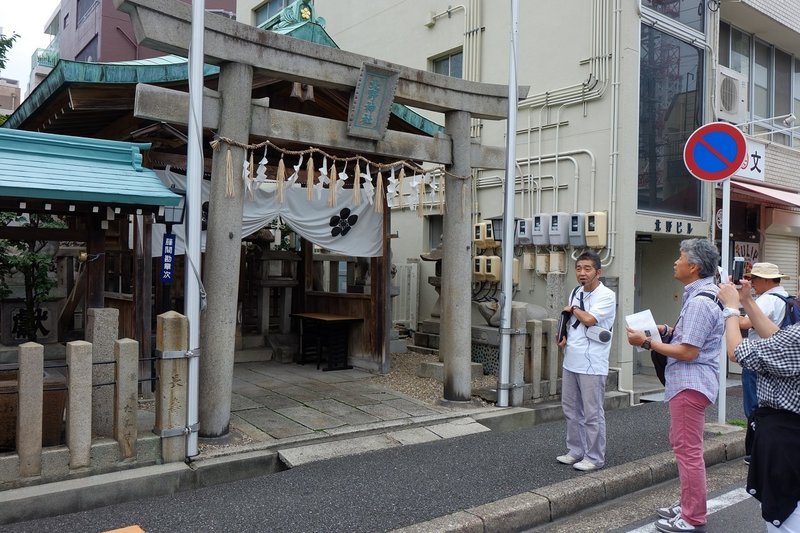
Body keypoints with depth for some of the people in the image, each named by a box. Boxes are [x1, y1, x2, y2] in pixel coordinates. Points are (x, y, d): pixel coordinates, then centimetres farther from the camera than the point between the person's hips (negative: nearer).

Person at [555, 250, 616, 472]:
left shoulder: (606, 295, -11)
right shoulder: (576, 292, 11)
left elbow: (589, 319, -23)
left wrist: (573, 309, -5)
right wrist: (565, 337, 5)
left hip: (591, 364, -8)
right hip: (571, 360, 8)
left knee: (592, 413, 0)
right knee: (571, 409, 15)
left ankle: (595, 457, 13)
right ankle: (575, 451, 29)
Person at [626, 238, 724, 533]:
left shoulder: (699, 302, -21)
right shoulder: (699, 296, 12)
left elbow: (687, 352, -23)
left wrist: (647, 342, -18)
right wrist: (666, 330, 10)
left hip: (691, 383, -11)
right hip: (688, 381, 11)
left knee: (688, 450, -2)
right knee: (683, 445, 21)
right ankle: (688, 504, 34)